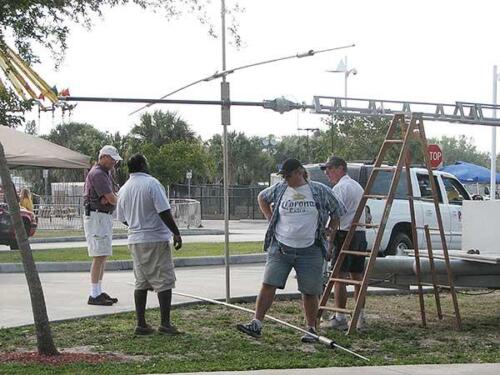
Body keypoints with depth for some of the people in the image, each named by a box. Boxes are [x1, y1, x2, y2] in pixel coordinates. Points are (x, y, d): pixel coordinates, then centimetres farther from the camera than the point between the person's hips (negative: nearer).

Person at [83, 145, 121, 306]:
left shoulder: (106, 173, 18)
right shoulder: (97, 174, -15)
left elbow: (113, 195, 9)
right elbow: (112, 199, -20)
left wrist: (108, 198, -13)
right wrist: (111, 199, 3)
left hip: (106, 217, 10)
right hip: (96, 217, -10)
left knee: (103, 256, 12)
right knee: (99, 256, -11)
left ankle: (99, 292, 17)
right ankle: (94, 295, -10)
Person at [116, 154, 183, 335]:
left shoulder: (124, 189, 9)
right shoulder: (152, 183, -11)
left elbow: (123, 218, 16)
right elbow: (164, 212, -16)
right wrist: (176, 233, -10)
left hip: (135, 241, 7)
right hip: (156, 239, -6)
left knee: (141, 283, 11)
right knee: (164, 281, -1)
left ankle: (141, 324, 11)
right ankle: (165, 324, -2)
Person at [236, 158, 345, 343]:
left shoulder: (320, 191, 0)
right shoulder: (279, 189, 5)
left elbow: (338, 212, 12)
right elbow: (262, 198, 24)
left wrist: (328, 231, 8)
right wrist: (270, 219, 13)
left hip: (309, 251, -2)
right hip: (280, 248, 2)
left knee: (310, 292, 4)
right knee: (268, 284, -6)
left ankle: (311, 329, 18)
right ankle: (256, 324, -3)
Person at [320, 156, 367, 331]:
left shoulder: (339, 188, -9)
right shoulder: (358, 186, 20)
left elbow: (335, 218, -15)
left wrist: (330, 242, -15)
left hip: (345, 234, -9)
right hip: (361, 233, 9)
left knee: (339, 277, -6)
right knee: (358, 276, 11)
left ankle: (340, 318, -6)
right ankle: (360, 317, 14)